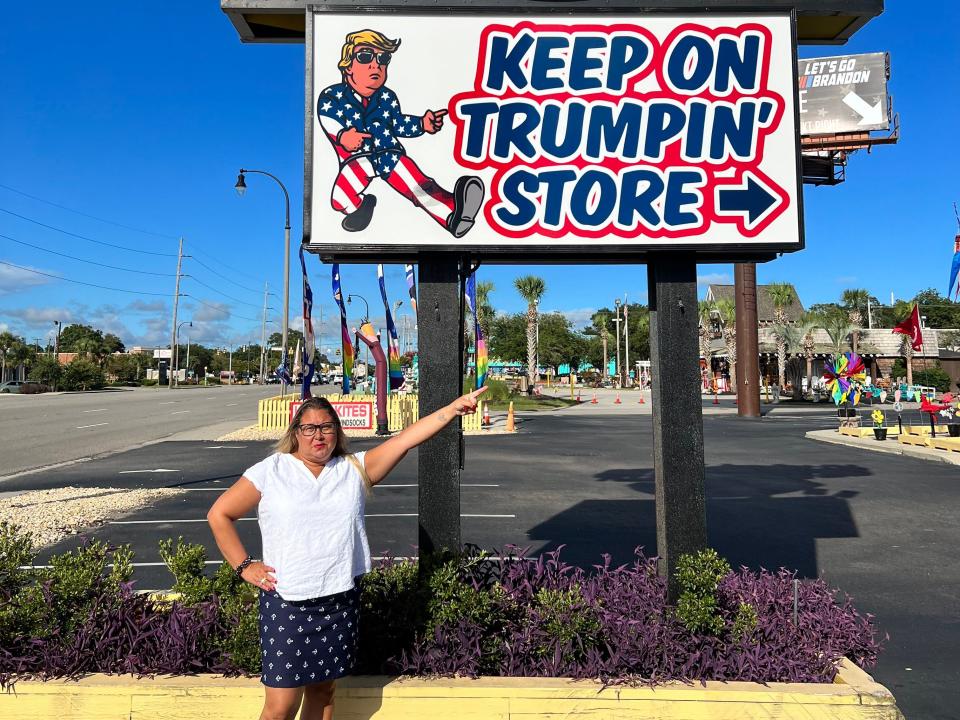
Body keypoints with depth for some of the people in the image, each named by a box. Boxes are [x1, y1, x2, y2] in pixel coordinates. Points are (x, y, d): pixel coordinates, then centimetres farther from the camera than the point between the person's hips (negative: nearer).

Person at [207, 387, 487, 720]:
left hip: (340, 600, 3)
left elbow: (406, 439, -4)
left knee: (323, 688, 16)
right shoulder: (271, 470, -2)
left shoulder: (355, 469, 4)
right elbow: (219, 514, 4)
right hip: (286, 603, -3)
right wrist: (244, 566, -4)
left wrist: (454, 406, -10)